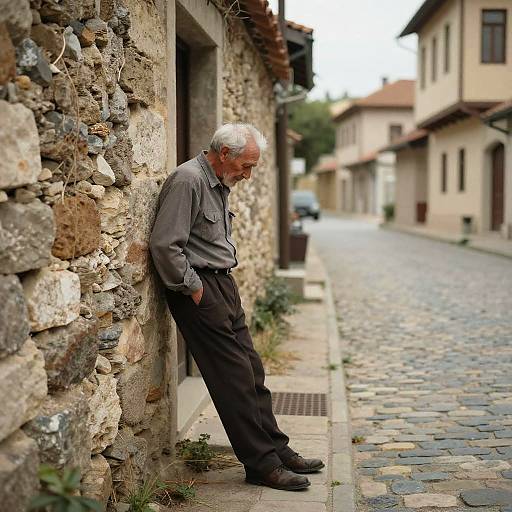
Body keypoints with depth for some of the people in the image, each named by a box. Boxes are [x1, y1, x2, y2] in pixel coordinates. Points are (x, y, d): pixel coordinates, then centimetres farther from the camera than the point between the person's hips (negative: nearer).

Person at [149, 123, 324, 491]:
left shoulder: (220, 183, 15)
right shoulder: (188, 181, -16)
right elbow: (165, 245, -22)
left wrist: (222, 282, 14)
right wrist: (193, 288, -15)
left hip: (223, 284, 10)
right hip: (199, 288, -10)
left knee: (252, 372, 11)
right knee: (235, 377, -6)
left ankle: (278, 450, 20)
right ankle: (262, 464, 2)